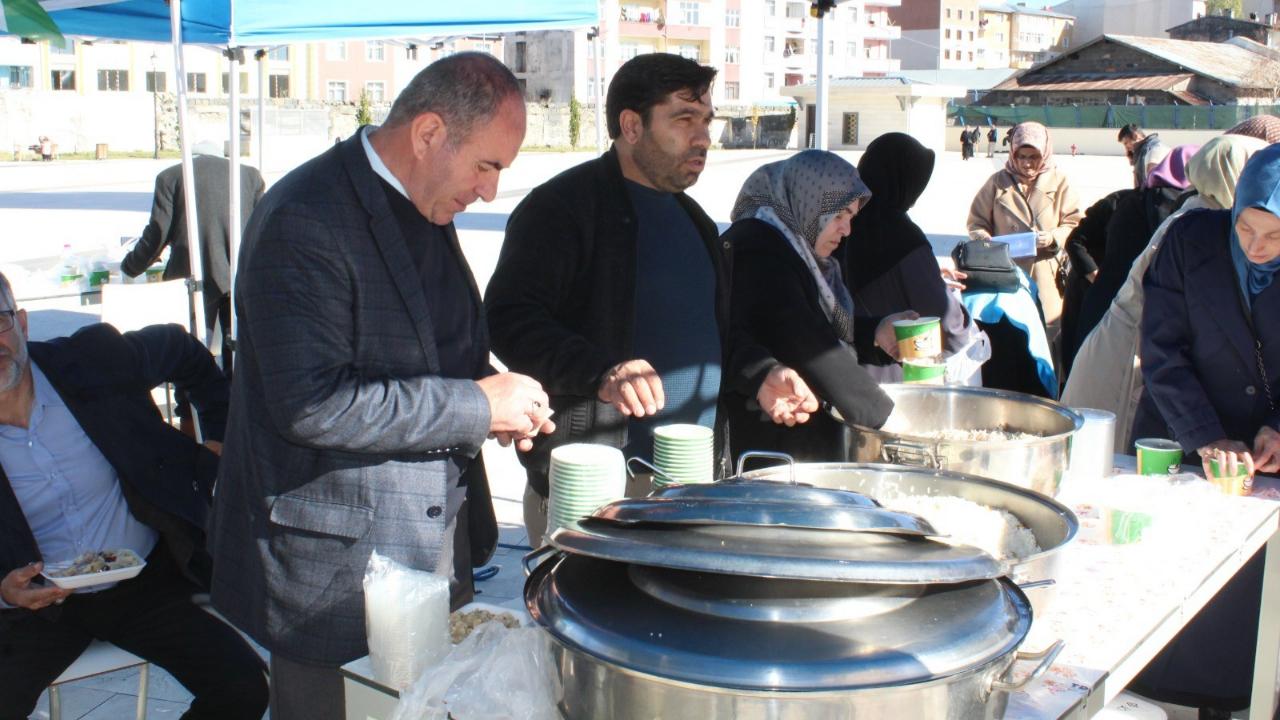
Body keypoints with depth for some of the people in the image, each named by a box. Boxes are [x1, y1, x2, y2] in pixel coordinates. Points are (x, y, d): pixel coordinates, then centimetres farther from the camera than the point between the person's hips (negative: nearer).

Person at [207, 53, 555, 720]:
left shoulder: (427, 209, 9)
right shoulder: (303, 220, -20)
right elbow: (310, 405, -27)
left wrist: (502, 404, 1)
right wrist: (476, 406, -21)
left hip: (434, 551, 8)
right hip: (339, 565, -8)